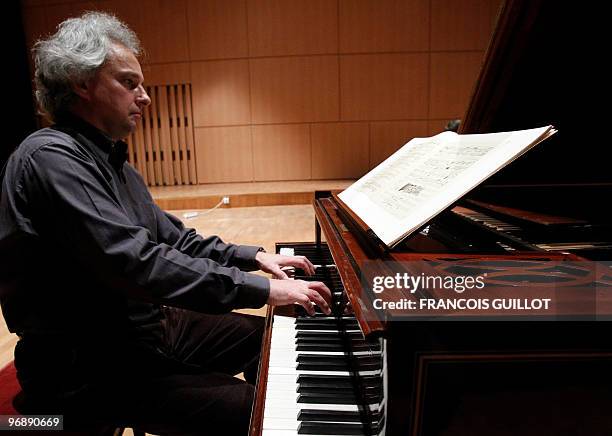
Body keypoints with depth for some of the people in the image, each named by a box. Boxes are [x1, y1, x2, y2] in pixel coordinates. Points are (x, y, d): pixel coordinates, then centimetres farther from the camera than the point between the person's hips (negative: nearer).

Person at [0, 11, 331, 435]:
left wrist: (253, 256, 3)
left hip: (145, 324, 9)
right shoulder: (51, 156, -20)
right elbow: (137, 264, -31)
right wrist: (262, 289, -27)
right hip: (89, 364, -9)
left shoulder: (108, 158, 12)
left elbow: (172, 237, 12)